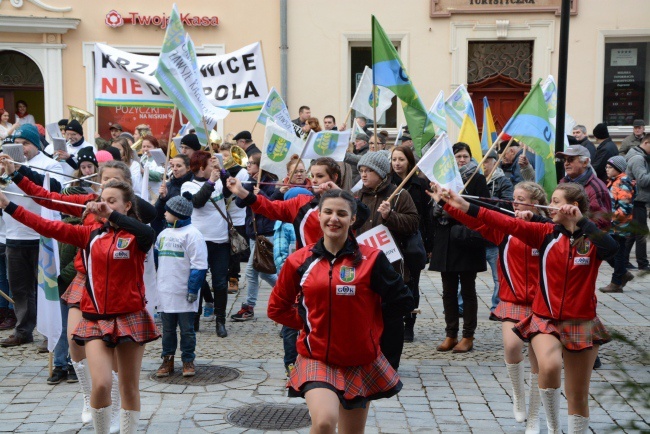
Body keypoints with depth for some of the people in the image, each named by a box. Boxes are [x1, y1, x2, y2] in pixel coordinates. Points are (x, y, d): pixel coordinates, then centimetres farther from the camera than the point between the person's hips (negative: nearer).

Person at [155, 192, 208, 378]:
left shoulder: (192, 234, -10)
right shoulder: (164, 234, 12)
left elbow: (199, 265, -13)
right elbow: (157, 257, 21)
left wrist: (193, 289, -15)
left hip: (184, 294, -6)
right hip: (165, 292, 6)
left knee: (187, 329, 5)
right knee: (167, 329, 12)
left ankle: (188, 361, 16)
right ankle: (167, 360, 21)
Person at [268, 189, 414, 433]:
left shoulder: (371, 259, -8)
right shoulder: (300, 261, -3)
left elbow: (403, 303, -2)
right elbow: (277, 308, 10)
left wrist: (368, 319, 3)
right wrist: (310, 322, 2)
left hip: (361, 361, 1)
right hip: (316, 359, -1)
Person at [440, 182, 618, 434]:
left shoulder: (593, 239, -5)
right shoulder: (547, 234, 0)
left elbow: (612, 248, -28)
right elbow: (509, 224, -8)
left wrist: (581, 220, -25)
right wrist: (466, 206, -15)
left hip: (581, 325, 0)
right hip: (546, 320, 0)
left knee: (578, 396, 8)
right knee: (549, 366, -30)